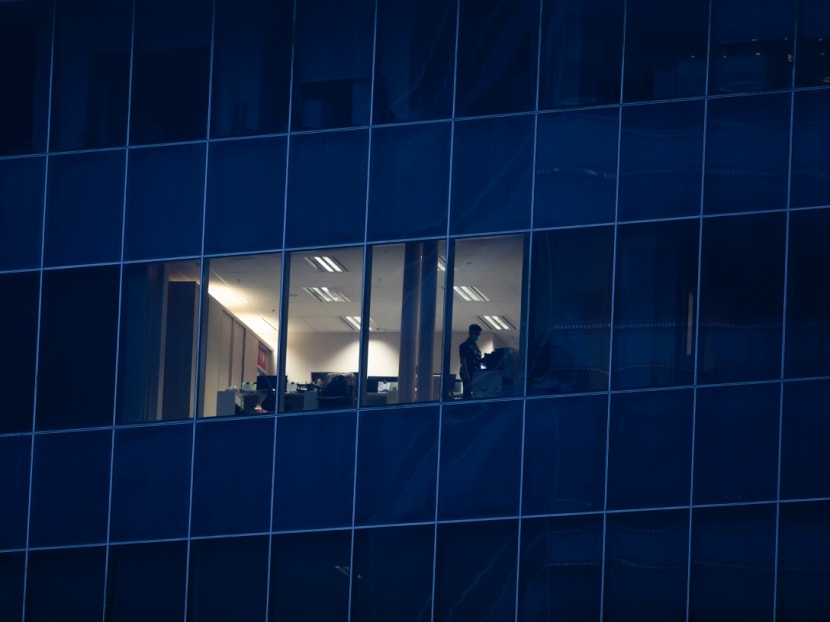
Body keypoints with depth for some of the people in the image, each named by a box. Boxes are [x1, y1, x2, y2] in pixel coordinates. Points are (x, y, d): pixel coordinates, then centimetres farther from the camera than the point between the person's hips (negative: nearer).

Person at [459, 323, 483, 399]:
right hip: (468, 373, -8)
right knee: (468, 393, -12)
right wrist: (466, 374, -20)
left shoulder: (475, 345, 20)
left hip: (476, 373, 8)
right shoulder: (464, 345, -4)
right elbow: (463, 361, -13)